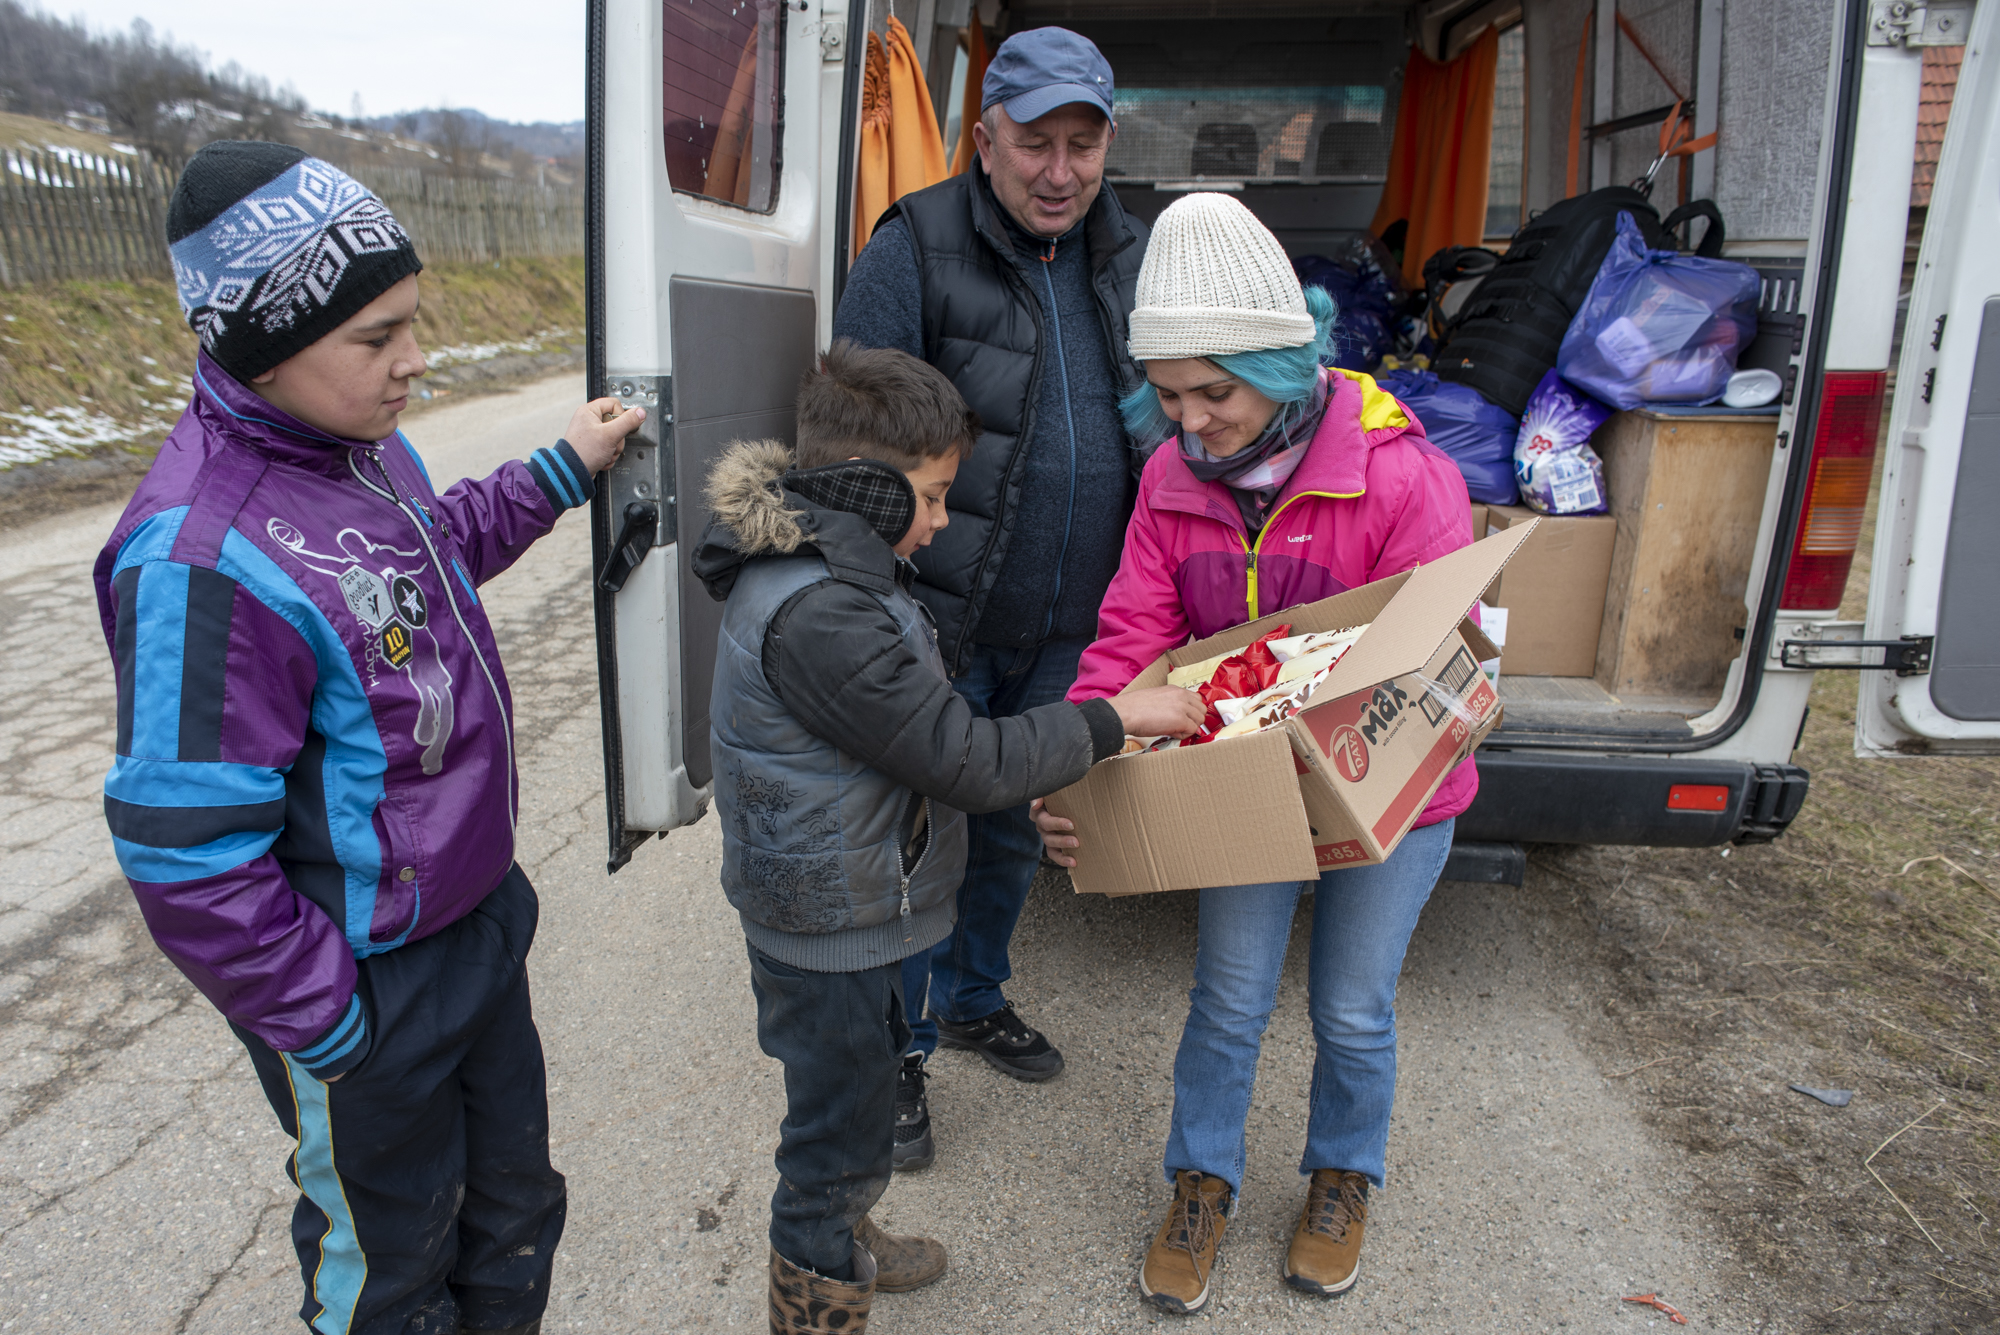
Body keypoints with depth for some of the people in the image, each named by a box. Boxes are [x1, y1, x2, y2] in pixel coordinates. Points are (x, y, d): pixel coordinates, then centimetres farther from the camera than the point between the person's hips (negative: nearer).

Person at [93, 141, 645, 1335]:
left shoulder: (362, 444, -3)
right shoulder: (204, 556, -31)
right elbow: (187, 857, -26)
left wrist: (560, 472, 11)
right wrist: (329, 1030, -17)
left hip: (480, 915, 8)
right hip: (368, 991, -8)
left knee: (514, 1198, 28)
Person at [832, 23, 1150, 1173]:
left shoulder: (1125, 255, 8)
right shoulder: (918, 250, -10)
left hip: (1067, 634, 6)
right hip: (941, 625, -5)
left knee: (1017, 832, 20)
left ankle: (975, 1000, 44)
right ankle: (897, 1052, 28)